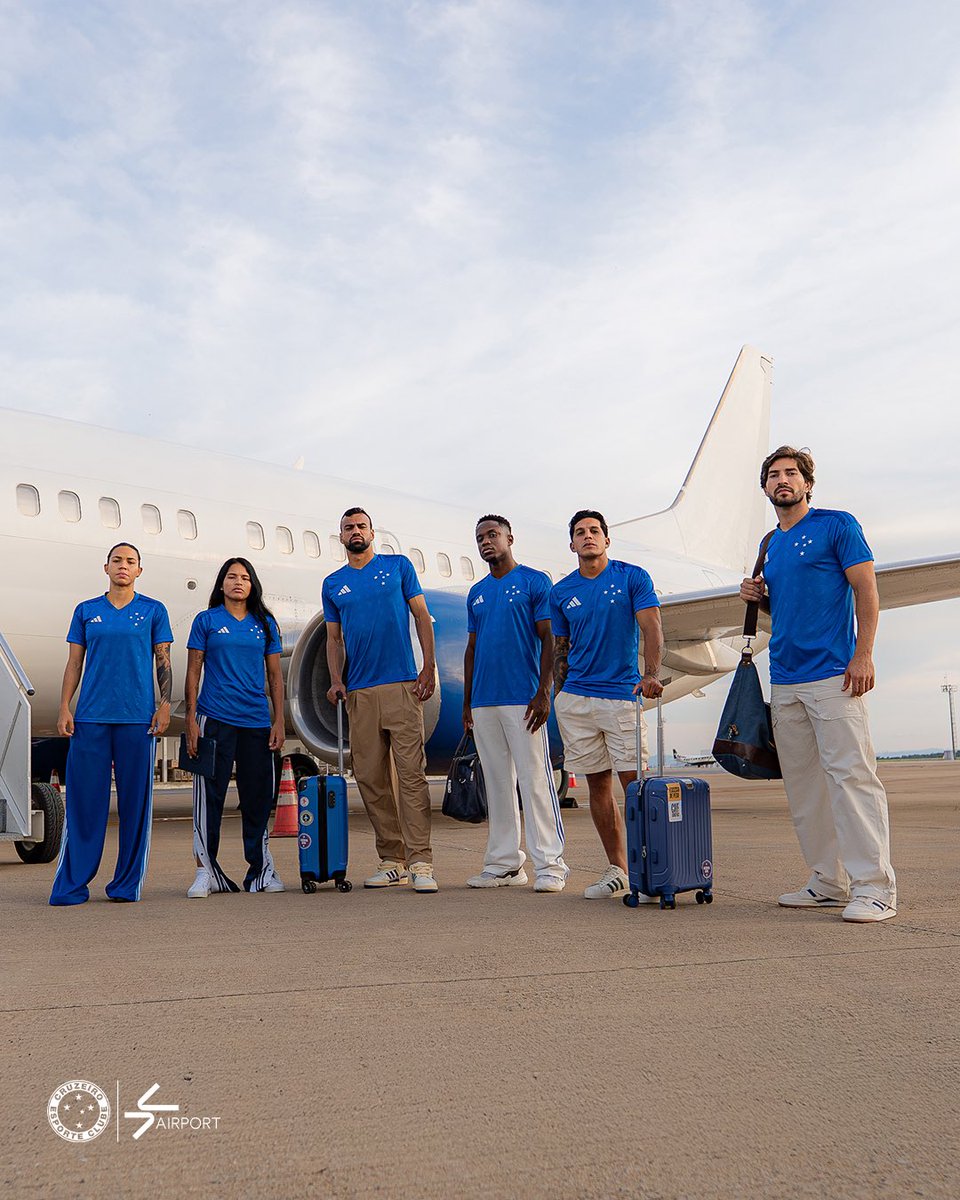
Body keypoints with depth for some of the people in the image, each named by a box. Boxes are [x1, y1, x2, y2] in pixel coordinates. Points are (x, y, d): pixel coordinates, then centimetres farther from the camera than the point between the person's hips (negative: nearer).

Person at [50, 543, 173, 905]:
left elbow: (163, 662, 8)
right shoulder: (86, 611, 13)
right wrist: (64, 709, 3)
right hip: (91, 717, 1)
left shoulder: (153, 611, 9)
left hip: (137, 718, -1)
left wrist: (165, 705, -3)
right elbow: (74, 663, 12)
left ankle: (127, 883, 10)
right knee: (84, 799, 0)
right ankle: (72, 884, 7)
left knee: (134, 801, 1)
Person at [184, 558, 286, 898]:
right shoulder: (206, 621, 6)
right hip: (215, 719, -2)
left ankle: (262, 870, 16)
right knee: (209, 796, -1)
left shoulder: (265, 624, 12)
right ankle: (206, 872, 8)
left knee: (258, 796, 6)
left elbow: (275, 675, 12)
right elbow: (193, 672, 4)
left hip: (256, 721, 2)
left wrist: (279, 722, 5)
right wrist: (190, 720, -3)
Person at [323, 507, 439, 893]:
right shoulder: (333, 584, 15)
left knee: (411, 774, -9)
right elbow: (334, 637, 16)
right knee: (370, 779, 4)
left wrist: (429, 667, -5)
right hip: (359, 692, 4)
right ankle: (391, 861, 12)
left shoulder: (398, 566, 8)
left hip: (402, 686, -4)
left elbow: (422, 616, 5)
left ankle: (420, 862, -9)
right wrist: (336, 681, 0)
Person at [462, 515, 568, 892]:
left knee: (535, 780, -5)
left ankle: (550, 865, 0)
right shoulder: (476, 593, 17)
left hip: (523, 699, -6)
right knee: (497, 784, 9)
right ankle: (503, 864, 16)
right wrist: (466, 702, 15)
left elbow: (549, 640, -5)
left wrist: (543, 692, -14)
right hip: (484, 702, 6)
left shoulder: (534, 582, 0)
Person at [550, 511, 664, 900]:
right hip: (576, 699, 3)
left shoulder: (633, 577, 2)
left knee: (635, 781, -9)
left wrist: (650, 675, -23)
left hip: (623, 696, -3)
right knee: (598, 784, 6)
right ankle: (617, 870, 15)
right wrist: (561, 701, 10)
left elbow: (651, 629, -8)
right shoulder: (561, 592, 11)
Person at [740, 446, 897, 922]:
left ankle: (875, 887, -6)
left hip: (832, 675, -7)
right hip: (784, 681, 7)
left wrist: (863, 654, -15)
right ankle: (829, 882, 16)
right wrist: (757, 596, 7)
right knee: (803, 785, 8)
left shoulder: (836, 525, 0)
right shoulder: (770, 545, 19)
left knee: (851, 775, -10)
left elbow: (866, 590, -6)